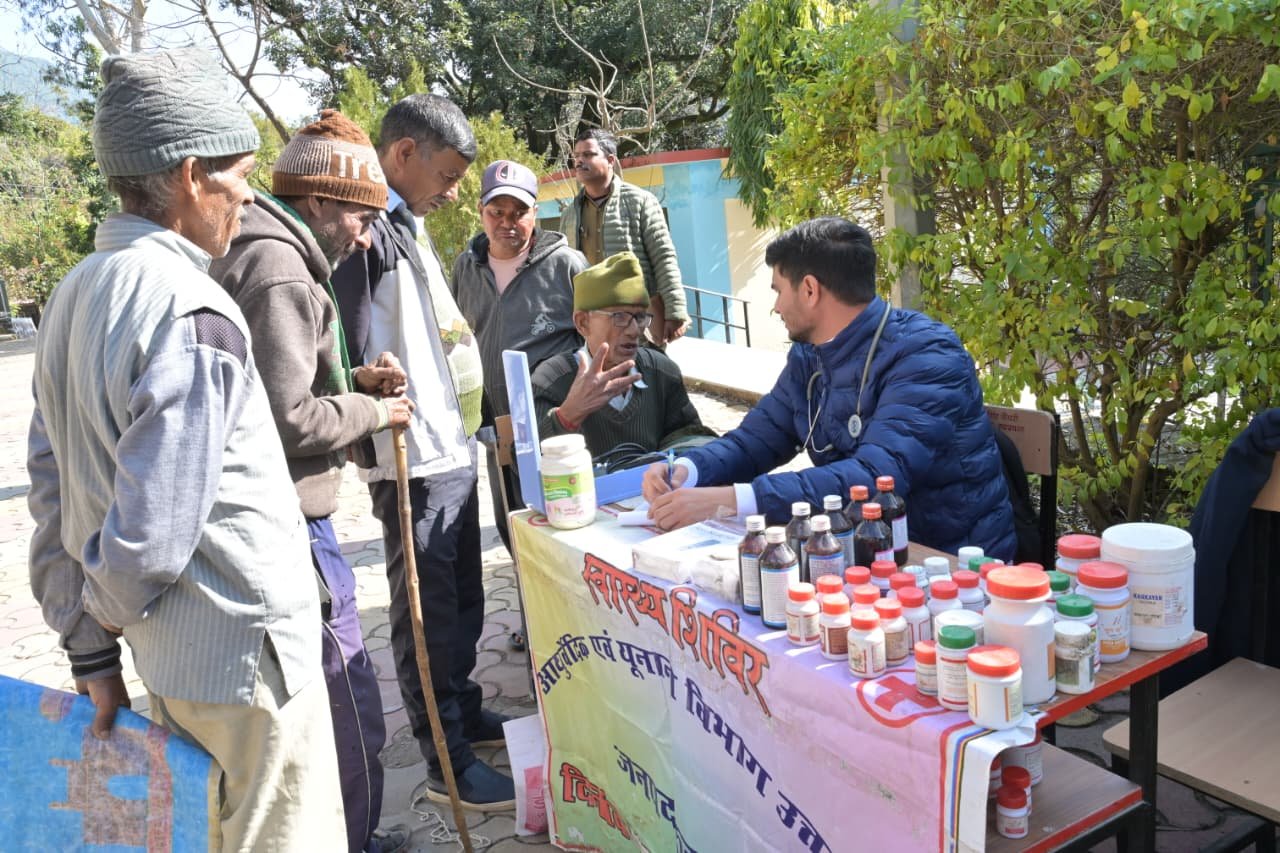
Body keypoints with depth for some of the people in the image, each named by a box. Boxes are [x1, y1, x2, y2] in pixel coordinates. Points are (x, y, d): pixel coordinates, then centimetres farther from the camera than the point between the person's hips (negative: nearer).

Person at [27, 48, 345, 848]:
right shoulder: (190, 311, -22)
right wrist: (106, 614, -2)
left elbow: (54, 486, 9)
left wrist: (89, 646, 13)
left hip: (171, 658, 9)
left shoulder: (77, 293, 6)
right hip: (243, 649, -9)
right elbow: (156, 523, -24)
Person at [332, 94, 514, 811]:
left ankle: (466, 712, 36)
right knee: (427, 606, 1)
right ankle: (448, 762, 14)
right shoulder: (366, 229, -15)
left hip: (454, 447, 10)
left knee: (464, 595, 20)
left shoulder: (409, 226, 16)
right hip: (413, 458, -10)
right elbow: (351, 351, -21)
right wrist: (379, 445, -19)